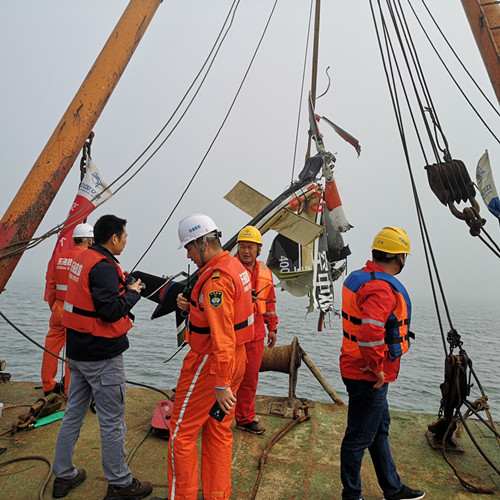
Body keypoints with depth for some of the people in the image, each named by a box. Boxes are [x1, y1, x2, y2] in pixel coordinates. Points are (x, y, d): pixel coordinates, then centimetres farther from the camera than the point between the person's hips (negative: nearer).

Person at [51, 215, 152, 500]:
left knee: (74, 414, 21)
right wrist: (132, 293, -12)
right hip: (102, 357, -9)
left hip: (78, 352, 10)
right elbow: (111, 311, -26)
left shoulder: (83, 259, 9)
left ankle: (64, 476, 37)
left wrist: (122, 284, 7)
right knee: (112, 421, 5)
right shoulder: (103, 267, -21)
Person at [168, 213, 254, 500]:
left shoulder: (216, 278, -24)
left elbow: (222, 336, -27)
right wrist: (192, 307, 2)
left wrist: (221, 384, -24)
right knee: (219, 431, 20)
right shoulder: (236, 266, 7)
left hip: (211, 362, -9)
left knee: (182, 432, 9)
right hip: (237, 359, 10)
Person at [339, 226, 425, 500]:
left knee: (380, 430, 25)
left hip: (361, 370, 10)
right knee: (359, 437, 9)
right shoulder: (382, 288, -25)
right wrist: (376, 367, -23)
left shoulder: (359, 277, 7)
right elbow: (370, 331, -39)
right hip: (368, 376, -10)